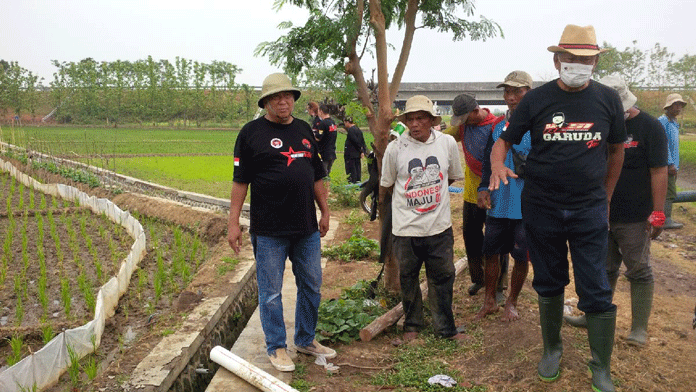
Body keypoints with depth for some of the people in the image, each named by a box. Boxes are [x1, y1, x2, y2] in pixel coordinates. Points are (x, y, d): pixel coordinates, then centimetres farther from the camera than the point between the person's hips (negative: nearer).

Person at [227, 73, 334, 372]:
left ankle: (306, 340, 32)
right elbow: (240, 181, -5)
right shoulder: (252, 133, -3)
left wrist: (325, 211, 17)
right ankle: (276, 347, 21)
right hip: (269, 229, -5)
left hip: (307, 227, 5)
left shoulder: (304, 130, 12)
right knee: (271, 292, 4)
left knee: (311, 286, 14)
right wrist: (233, 222, -8)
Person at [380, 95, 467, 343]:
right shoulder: (395, 148, -8)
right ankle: (412, 325, 31)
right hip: (406, 227, -1)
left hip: (440, 226, 2)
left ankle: (445, 328, 27)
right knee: (408, 278, 11)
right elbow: (386, 186, 7)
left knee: (442, 277, 11)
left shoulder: (447, 143, -2)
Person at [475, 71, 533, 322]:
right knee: (491, 253, 10)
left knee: (521, 256, 7)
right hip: (498, 204, 4)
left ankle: (512, 303, 26)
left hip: (526, 205, -4)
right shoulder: (498, 128, 10)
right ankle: (489, 301, 26)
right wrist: (484, 189, 4)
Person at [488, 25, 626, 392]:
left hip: (589, 210, 0)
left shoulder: (607, 99, 0)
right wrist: (497, 165, -23)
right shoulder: (536, 99, -3)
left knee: (596, 292, 0)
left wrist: (605, 198, 12)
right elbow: (504, 141, 0)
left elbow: (616, 151, 11)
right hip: (541, 207, 0)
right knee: (549, 285, 14)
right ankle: (552, 349, 35)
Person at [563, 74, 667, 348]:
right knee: (605, 269, 15)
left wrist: (657, 213, -16)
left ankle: (639, 329, 13)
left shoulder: (649, 127, -9)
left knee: (639, 272, 4)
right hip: (603, 214, 6)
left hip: (634, 218, -6)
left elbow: (659, 172, -12)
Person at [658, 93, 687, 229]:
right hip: (667, 165, -10)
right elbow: (663, 144, -17)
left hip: (672, 164, 10)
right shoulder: (663, 121, -12)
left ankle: (666, 218, 18)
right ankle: (667, 220, -5)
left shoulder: (674, 123, 18)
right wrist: (670, 164, -19)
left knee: (669, 192, 12)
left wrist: (676, 165, 19)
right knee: (669, 193, -9)